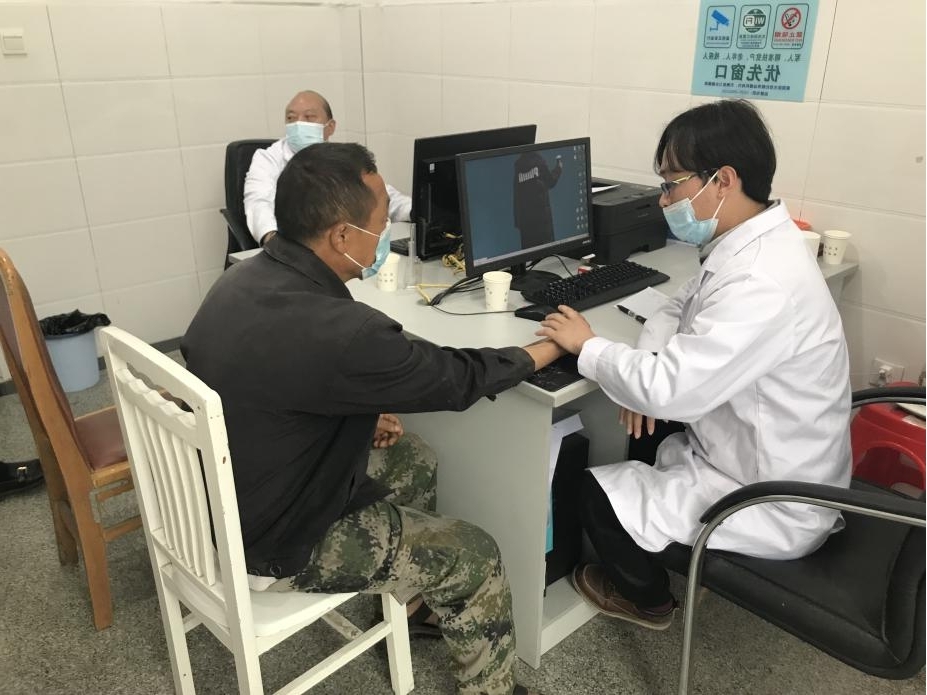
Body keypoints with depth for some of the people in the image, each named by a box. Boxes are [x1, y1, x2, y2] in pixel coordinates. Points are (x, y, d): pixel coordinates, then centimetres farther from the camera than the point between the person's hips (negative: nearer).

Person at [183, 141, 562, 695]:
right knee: (475, 558, 2)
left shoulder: (246, 278, -6)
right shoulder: (333, 332, -35)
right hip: (271, 546, -8)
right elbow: (458, 377, -21)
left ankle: (407, 598, 41)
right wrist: (554, 346, -5)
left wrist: (361, 416, 3)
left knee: (412, 460, 22)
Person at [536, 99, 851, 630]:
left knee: (596, 493, -3)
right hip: (755, 456, 9)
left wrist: (588, 345, -17)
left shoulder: (763, 283, -33)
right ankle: (679, 560, 39)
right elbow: (683, 308, 12)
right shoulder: (749, 246, -1)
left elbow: (669, 390, -35)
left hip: (773, 502, -9)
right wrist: (646, 374, -8)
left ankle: (647, 597, 25)